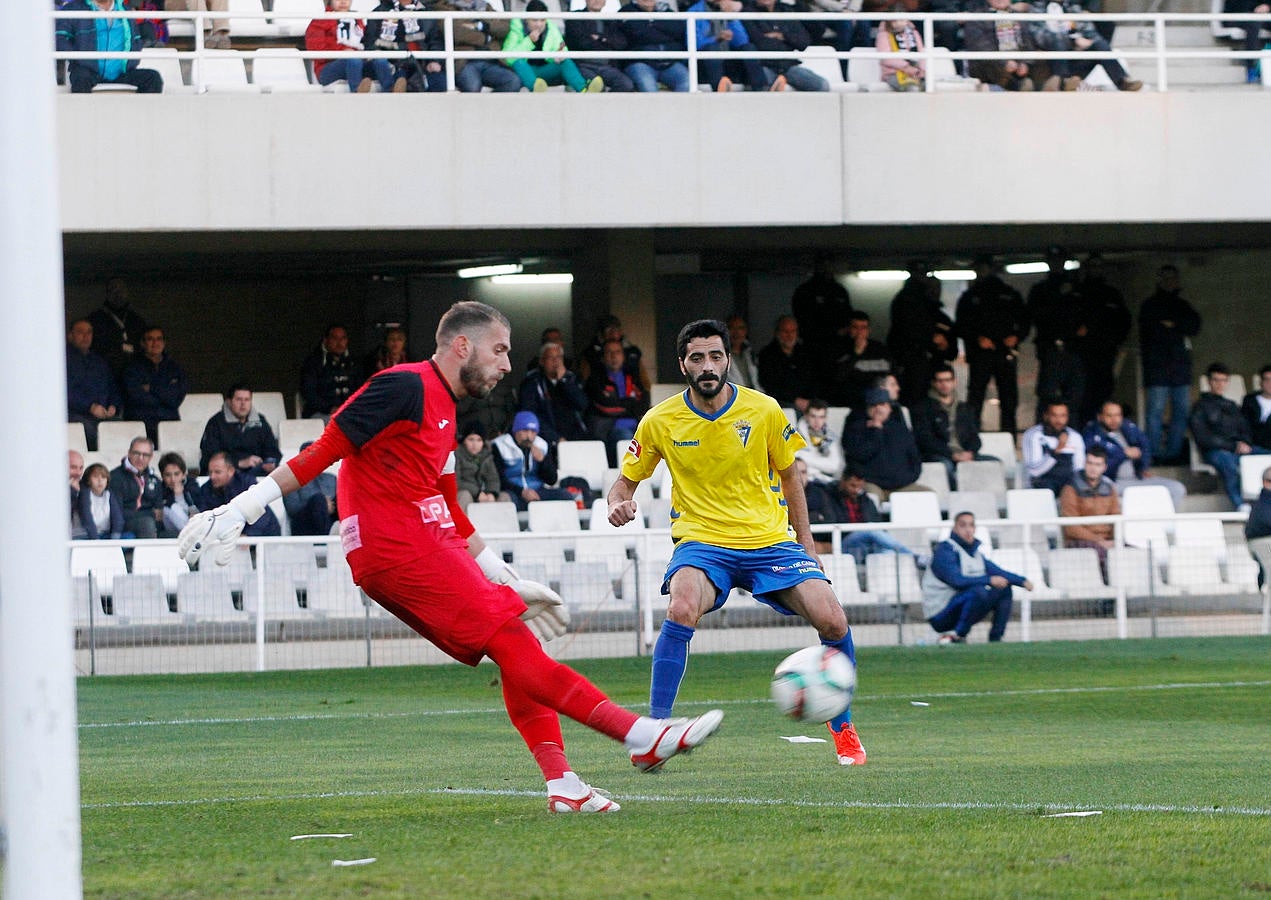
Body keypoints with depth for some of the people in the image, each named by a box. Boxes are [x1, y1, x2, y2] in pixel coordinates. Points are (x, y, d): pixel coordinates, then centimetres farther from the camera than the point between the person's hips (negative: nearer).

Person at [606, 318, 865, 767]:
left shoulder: (764, 411, -2)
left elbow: (788, 476, 13)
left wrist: (805, 540, 12)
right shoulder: (660, 422, -3)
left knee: (832, 620, -17)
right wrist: (619, 503, -15)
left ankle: (843, 729, 8)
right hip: (701, 541, -1)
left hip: (770, 540, 1)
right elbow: (625, 480, 9)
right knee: (682, 610, -35)